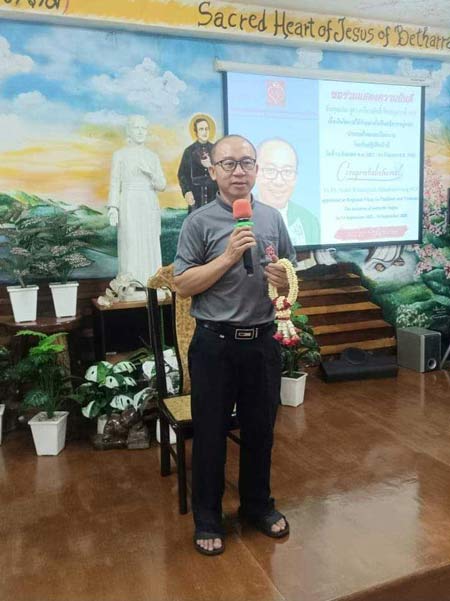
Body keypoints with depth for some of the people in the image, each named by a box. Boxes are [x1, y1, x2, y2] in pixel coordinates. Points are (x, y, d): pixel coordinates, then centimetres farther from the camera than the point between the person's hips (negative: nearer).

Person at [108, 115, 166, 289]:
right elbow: (115, 184, 1)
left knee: (150, 250, 2)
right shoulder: (120, 155, 4)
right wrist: (113, 208, -12)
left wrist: (151, 173, -12)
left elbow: (162, 185, 7)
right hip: (129, 206, -3)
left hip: (150, 207, 3)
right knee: (130, 250, -7)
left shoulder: (153, 156, 12)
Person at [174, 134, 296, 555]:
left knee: (260, 428, 16)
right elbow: (183, 285, -9)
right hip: (214, 343, -3)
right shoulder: (199, 222, -6)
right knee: (210, 433, 9)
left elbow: (291, 279, 13)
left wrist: (282, 279, -11)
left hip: (263, 340, 4)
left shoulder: (272, 218, 6)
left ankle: (257, 505, 38)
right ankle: (207, 518, 28)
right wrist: (229, 257, -19)